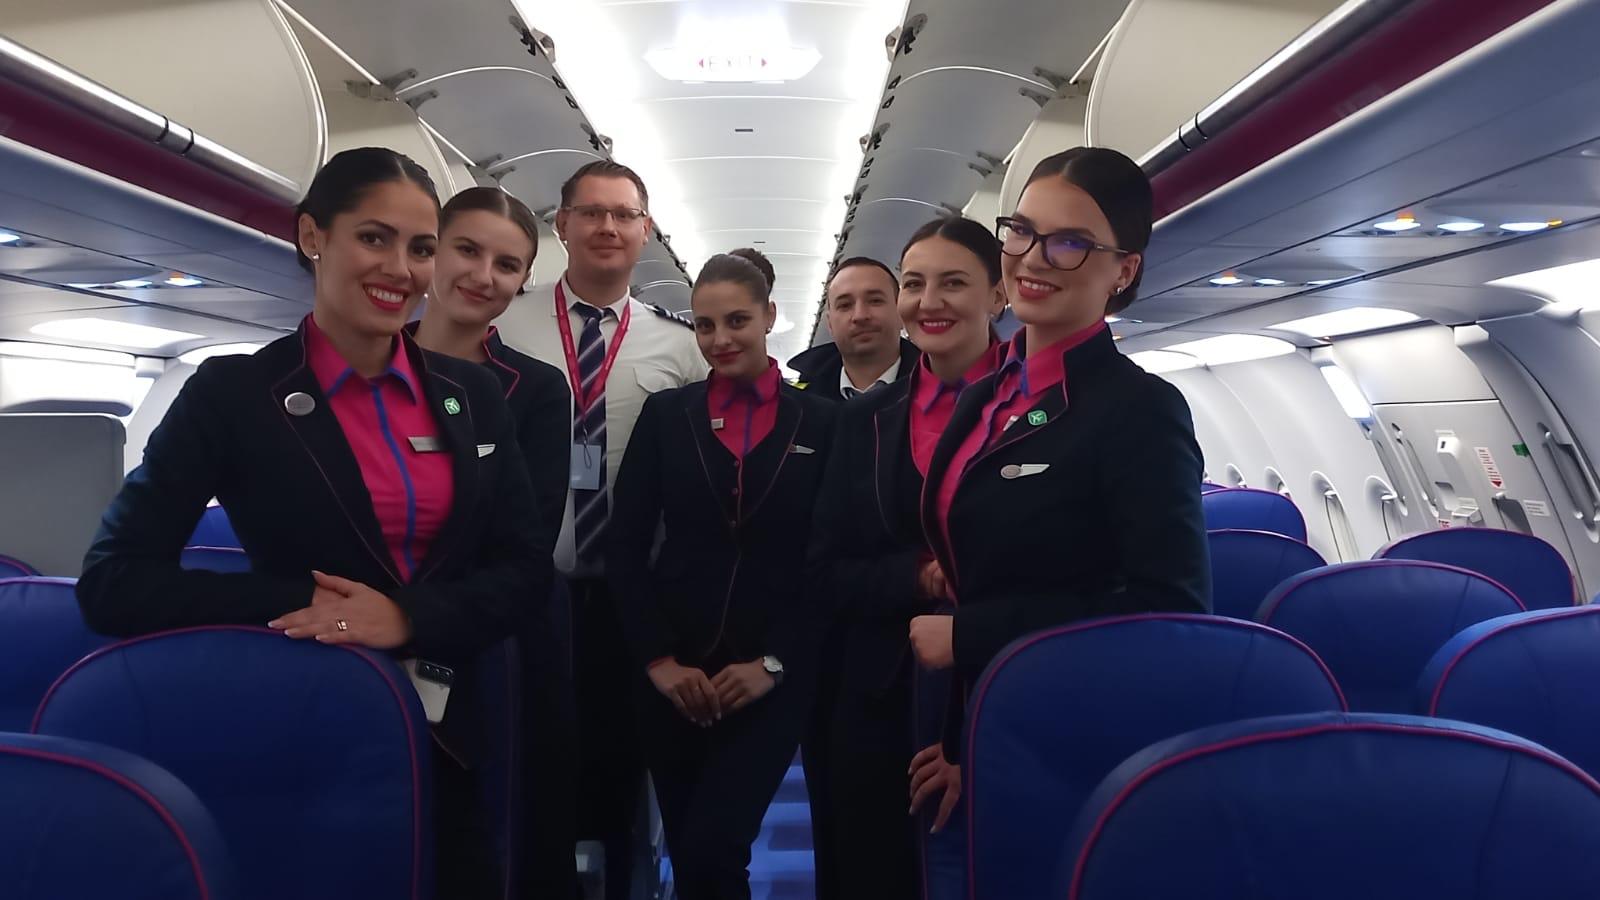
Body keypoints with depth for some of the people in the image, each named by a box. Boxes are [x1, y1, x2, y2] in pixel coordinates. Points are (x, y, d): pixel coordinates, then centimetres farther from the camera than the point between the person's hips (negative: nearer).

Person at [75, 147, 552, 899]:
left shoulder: (473, 395, 3)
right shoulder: (232, 393, -7)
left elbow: (527, 564, 0)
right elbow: (112, 582, -9)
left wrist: (408, 615, -17)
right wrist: (299, 605, -19)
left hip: (457, 737, 3)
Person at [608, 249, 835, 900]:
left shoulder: (820, 422, 1)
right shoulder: (665, 414, 4)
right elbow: (626, 546, 1)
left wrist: (774, 663, -8)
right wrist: (657, 658, -7)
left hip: (771, 677, -2)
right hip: (673, 675, 2)